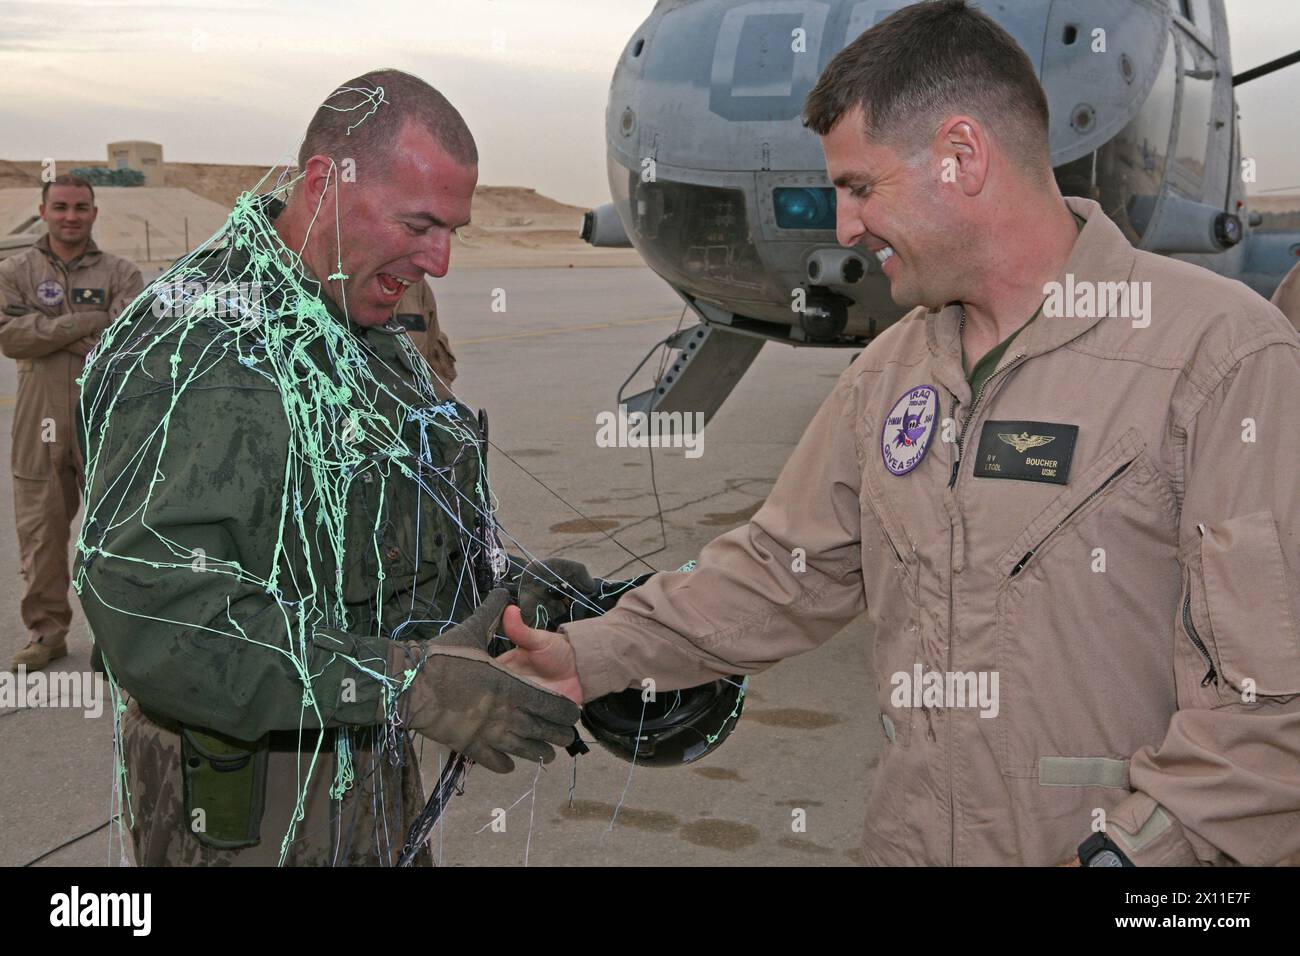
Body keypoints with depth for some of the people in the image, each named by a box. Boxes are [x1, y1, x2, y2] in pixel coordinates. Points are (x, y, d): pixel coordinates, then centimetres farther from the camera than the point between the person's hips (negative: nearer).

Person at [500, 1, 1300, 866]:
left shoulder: (1225, 350, -16)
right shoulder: (891, 369, 6)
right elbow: (784, 569, 9)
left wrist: (1119, 852, -23)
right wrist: (595, 656, 1)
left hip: (1125, 845, -5)